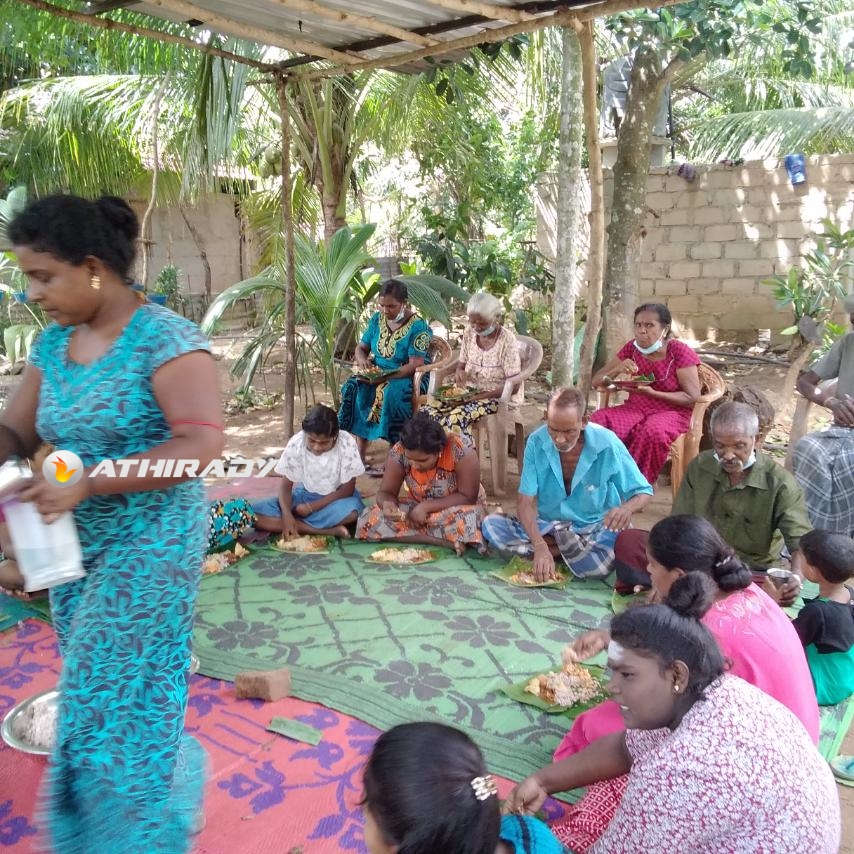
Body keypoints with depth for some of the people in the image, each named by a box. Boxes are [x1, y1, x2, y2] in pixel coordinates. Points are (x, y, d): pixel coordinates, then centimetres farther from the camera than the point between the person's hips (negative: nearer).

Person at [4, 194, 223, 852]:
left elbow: (202, 443, -26)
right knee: (92, 690, 19)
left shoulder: (164, 338, -18)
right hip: (75, 545, 7)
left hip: (149, 544, -7)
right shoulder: (54, 343, 5)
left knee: (119, 700, 3)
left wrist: (86, 484, -29)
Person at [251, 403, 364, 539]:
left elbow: (348, 489, -16)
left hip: (336, 498, -3)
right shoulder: (296, 443, -19)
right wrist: (287, 515, -32)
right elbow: (286, 486, -12)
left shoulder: (347, 443, -23)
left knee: (352, 510, -39)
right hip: (305, 495, 3)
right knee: (255, 514, -23)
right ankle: (330, 530, -26)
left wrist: (311, 507, -23)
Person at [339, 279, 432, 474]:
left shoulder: (417, 327, -12)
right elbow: (361, 348, 13)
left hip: (407, 378, -6)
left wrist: (385, 377, -29)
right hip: (376, 375, 6)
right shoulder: (377, 319, 7)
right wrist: (362, 360, -12)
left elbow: (415, 365, -20)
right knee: (354, 388, -23)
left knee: (391, 392, -37)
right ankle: (359, 456, -21)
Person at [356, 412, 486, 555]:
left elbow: (468, 497, -22)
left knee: (468, 518, -40)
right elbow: (386, 492, -11)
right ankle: (448, 541, -23)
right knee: (368, 520, -20)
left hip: (456, 510, -5)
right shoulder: (399, 452, -20)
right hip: (419, 510, 5)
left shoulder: (460, 453, -29)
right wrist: (387, 503, -35)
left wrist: (426, 506, -29)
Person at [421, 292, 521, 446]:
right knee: (427, 413, -19)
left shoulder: (507, 341, -15)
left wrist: (481, 396, -24)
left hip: (498, 397, -6)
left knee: (456, 419, -33)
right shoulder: (469, 333, 2)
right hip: (470, 392, 6)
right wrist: (459, 371, -12)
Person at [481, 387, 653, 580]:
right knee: (491, 525, -21)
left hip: (595, 528, -2)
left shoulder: (607, 445, -18)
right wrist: (540, 546, -33)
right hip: (546, 525, 2)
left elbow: (643, 492, -9)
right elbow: (526, 501, -15)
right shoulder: (537, 442, -14)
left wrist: (627, 508, -35)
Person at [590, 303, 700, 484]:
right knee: (598, 421, -26)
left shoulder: (680, 352, -9)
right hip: (635, 408, 4)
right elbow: (596, 381, 6)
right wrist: (617, 370, -17)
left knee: (653, 431, -39)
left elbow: (693, 397, -12)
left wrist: (652, 393, -23)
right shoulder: (631, 348, 4)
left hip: (672, 412, -4)